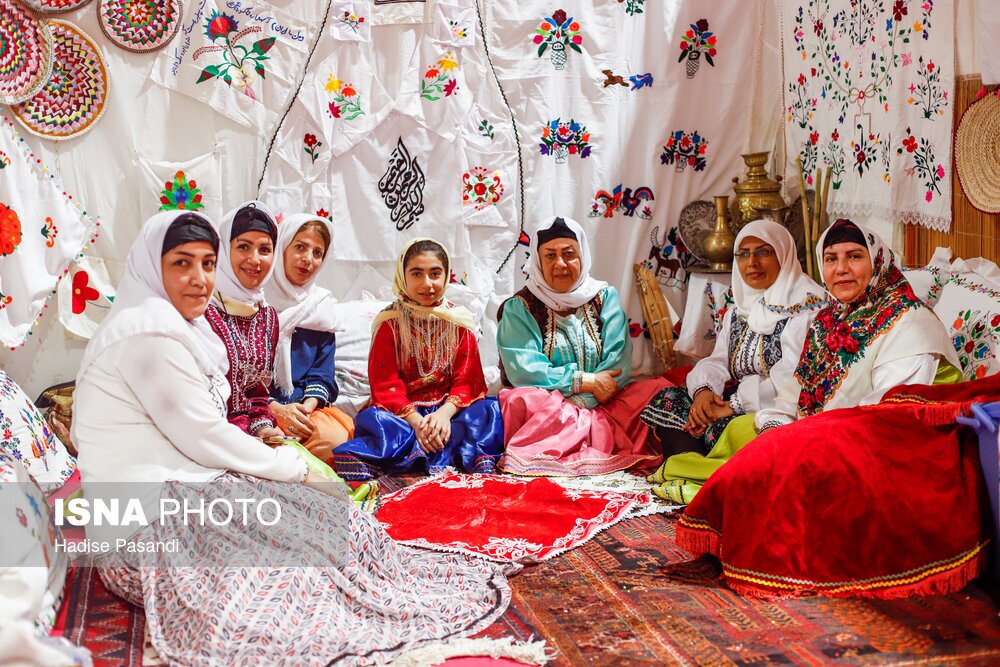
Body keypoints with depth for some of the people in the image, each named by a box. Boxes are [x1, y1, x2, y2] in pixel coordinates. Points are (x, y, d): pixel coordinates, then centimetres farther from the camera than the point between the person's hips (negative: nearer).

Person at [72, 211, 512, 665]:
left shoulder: (174, 327, 15)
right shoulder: (150, 333, -17)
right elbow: (202, 436, -19)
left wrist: (280, 459, -1)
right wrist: (294, 468, -9)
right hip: (146, 521, -9)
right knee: (321, 517, -9)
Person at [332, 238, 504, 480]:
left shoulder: (459, 322, 6)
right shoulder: (390, 323, 1)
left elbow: (467, 380, -1)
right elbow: (385, 384, -7)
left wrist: (445, 413, -22)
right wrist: (416, 421, -23)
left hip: (447, 411, 2)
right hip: (401, 412, -1)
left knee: (492, 409, -24)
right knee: (371, 419, -32)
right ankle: (465, 452, -39)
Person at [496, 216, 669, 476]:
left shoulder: (605, 297, 9)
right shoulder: (520, 308, 3)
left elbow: (618, 364, -2)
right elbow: (523, 370, -10)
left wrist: (579, 402, -18)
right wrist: (586, 381, -15)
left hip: (602, 403, 3)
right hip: (546, 407, -2)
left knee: (660, 389, -20)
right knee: (520, 401, -34)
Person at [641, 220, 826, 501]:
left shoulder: (807, 303, -11)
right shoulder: (740, 308, 17)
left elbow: (793, 377, -21)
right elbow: (718, 360, 10)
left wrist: (733, 406, -21)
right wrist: (703, 390, -14)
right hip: (737, 401, 9)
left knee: (724, 426, -35)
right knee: (669, 400, -8)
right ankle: (692, 477, -25)